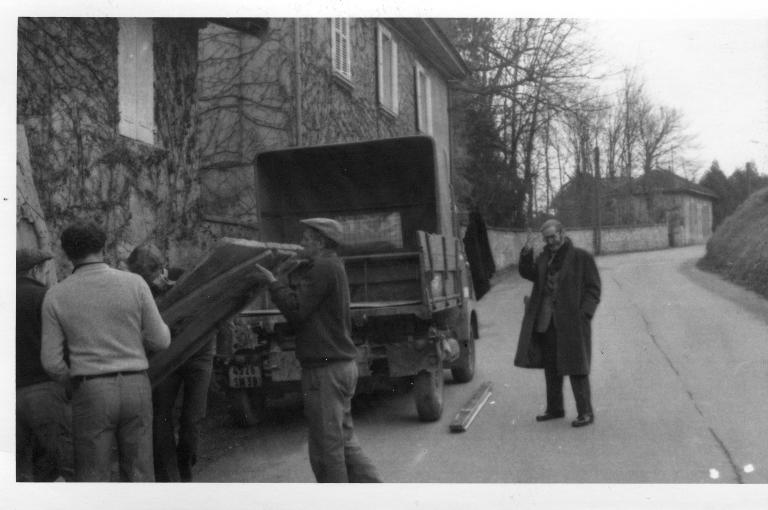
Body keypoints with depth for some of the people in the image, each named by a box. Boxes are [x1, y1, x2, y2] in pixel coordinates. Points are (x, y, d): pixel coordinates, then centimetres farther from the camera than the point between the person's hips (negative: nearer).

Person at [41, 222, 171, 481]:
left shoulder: (56, 295, -3)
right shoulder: (134, 283, -4)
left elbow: (52, 361, -2)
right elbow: (160, 340, -2)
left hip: (92, 395, -1)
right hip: (135, 389, 1)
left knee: (93, 480, 9)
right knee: (138, 477, 11)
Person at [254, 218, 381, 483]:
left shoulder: (323, 268, -14)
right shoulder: (333, 267, 19)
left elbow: (297, 310, -18)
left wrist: (274, 282, -7)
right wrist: (284, 280, 13)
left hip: (326, 369, -10)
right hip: (343, 364, 11)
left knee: (326, 446, -1)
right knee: (344, 442, 16)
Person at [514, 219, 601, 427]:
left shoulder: (582, 258, -3)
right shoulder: (545, 257, 13)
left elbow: (593, 289, -5)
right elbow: (528, 273, 3)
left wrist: (584, 314, -15)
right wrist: (527, 253, -12)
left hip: (572, 322, -6)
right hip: (545, 322, 6)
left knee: (576, 367, -4)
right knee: (550, 367, 13)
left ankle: (585, 412, 5)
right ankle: (554, 409, 24)